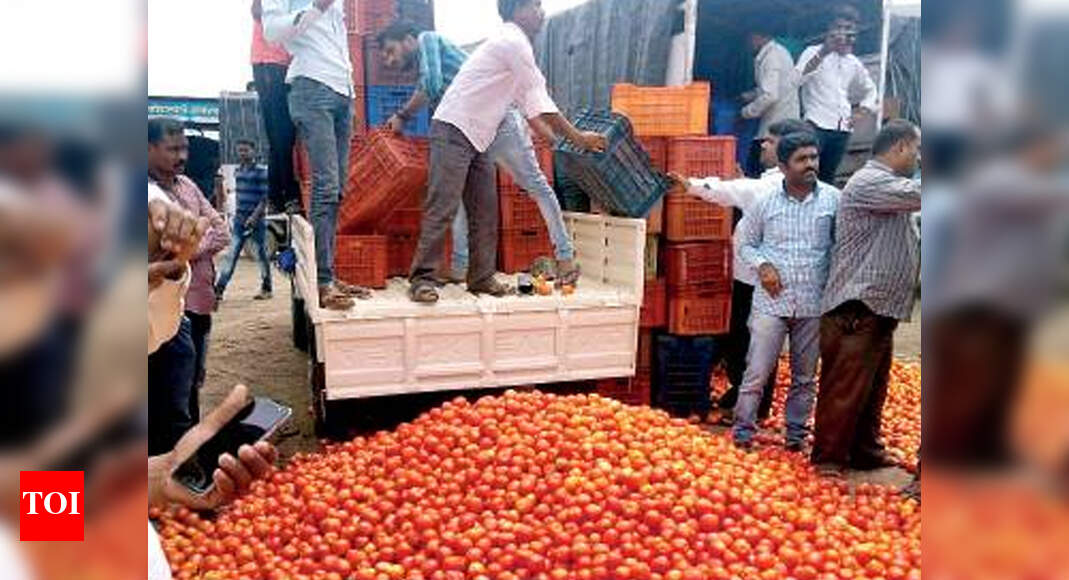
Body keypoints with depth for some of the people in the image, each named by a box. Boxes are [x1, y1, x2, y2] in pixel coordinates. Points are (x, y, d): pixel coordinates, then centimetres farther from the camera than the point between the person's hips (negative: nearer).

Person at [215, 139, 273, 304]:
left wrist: (254, 217, -19)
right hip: (240, 219, 6)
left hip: (256, 219, -5)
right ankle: (219, 290, -3)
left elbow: (265, 198, -11)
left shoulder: (261, 171, -8)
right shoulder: (237, 171, 12)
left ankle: (266, 289, 17)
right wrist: (237, 214, 17)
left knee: (261, 254, 5)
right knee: (231, 255, 0)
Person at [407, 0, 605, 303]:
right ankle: (422, 278, -10)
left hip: (476, 138, 10)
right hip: (453, 130, -10)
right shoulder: (513, 41, -12)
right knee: (442, 208, -12)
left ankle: (481, 278, 11)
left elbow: (528, 100, 21)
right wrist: (578, 138, -7)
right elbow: (539, 100, -12)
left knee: (485, 210, 7)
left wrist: (551, 137, 16)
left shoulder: (515, 44, 19)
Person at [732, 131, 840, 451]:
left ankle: (797, 433, 26)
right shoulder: (766, 200, 0)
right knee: (757, 371, -1)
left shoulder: (833, 200, 0)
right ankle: (743, 430, 13)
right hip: (772, 300, -1)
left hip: (813, 303, 1)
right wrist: (762, 265, -8)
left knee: (805, 375, 12)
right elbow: (746, 243, 9)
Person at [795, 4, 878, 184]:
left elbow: (870, 89, 31)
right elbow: (797, 79, -21)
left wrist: (861, 112, 14)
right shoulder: (814, 52, -1)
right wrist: (823, 53, -26)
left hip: (842, 129, 6)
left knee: (827, 178, 7)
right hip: (816, 125, -6)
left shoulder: (853, 62, 16)